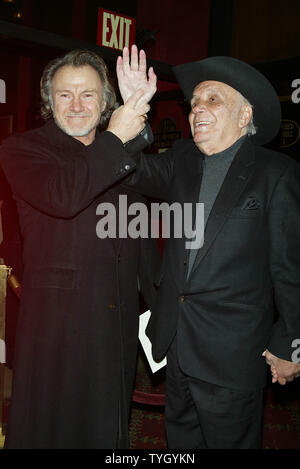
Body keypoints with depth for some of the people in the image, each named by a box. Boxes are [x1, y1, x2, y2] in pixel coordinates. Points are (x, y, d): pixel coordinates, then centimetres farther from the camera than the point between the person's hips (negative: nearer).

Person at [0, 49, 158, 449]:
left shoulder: (122, 157, 12)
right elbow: (61, 197, -27)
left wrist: (159, 300, 16)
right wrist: (116, 139, -21)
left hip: (120, 320, 5)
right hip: (58, 321, -5)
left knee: (111, 429, 18)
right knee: (54, 427, 8)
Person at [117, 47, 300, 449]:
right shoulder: (182, 160, 7)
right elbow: (141, 174, -10)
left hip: (233, 354, -5)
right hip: (176, 341, 5)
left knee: (231, 441, 13)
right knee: (180, 436, 22)